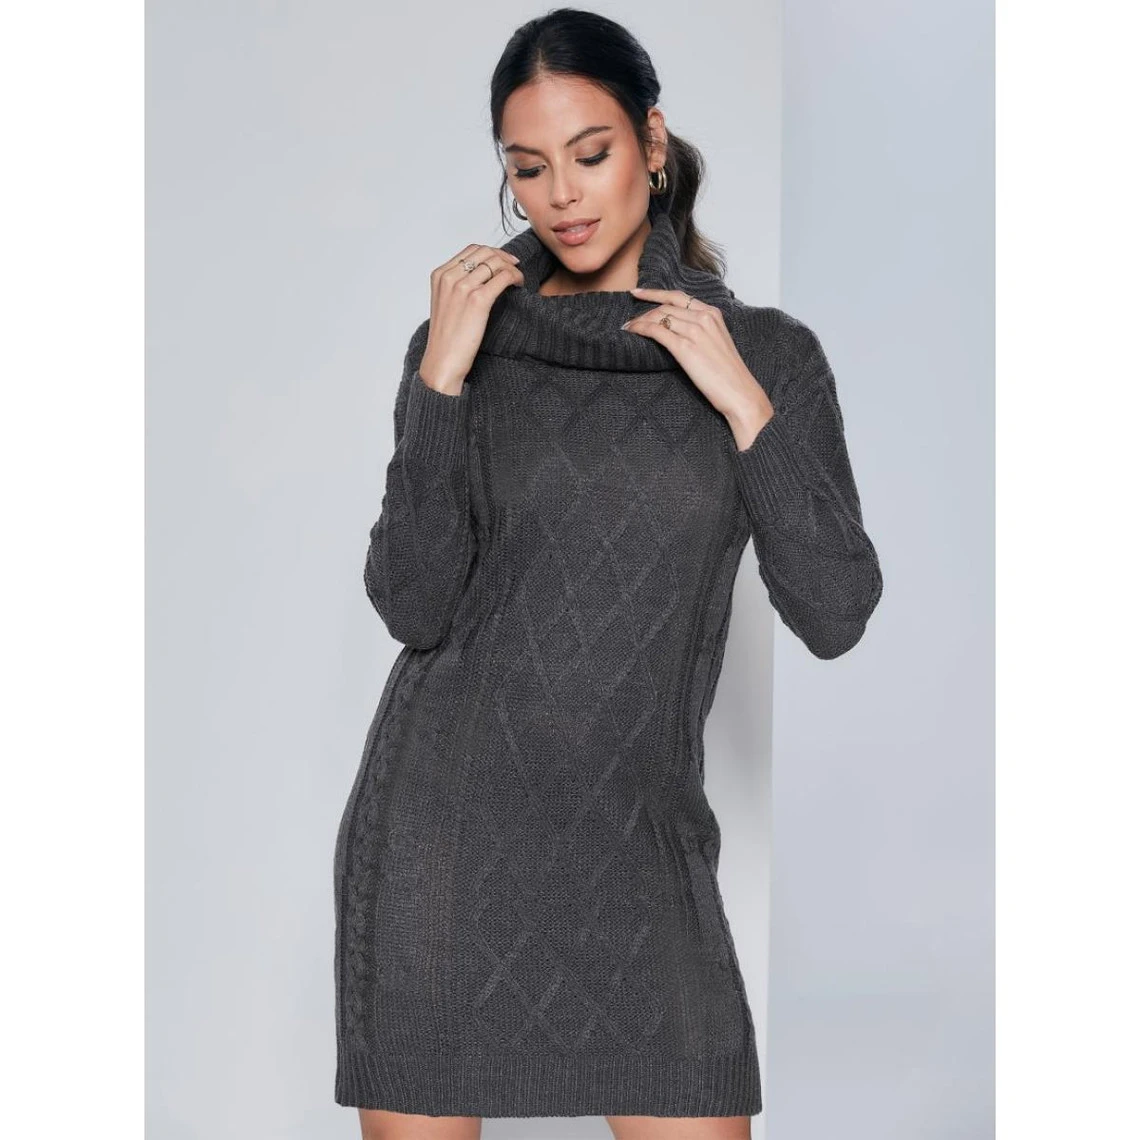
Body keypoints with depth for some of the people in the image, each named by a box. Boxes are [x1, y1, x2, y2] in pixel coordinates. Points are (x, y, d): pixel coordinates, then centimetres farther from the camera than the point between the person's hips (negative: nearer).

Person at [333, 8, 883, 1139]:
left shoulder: (769, 354, 4)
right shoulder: (468, 343, 3)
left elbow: (836, 613, -4)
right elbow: (413, 607, -7)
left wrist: (743, 404, -10)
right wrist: (442, 378, -14)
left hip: (637, 838, 0)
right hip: (445, 815, 0)